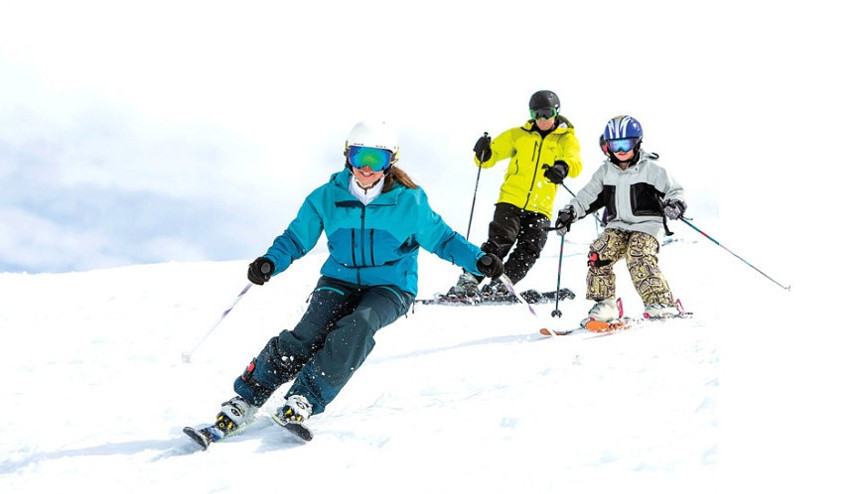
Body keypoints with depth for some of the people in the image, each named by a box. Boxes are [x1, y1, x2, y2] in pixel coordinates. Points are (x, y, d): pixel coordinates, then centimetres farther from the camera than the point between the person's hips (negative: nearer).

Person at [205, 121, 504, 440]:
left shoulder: (409, 201, -5)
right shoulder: (327, 197, -2)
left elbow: (440, 238, 5)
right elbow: (296, 237, 3)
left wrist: (478, 261, -9)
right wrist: (270, 262, -16)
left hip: (390, 287, -1)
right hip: (340, 280, 1)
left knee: (358, 325, -33)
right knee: (310, 333, -24)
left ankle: (305, 401, -32)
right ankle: (245, 400, -16)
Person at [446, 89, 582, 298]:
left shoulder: (566, 139, 8)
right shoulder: (519, 135, 12)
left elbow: (575, 164, -12)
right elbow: (492, 155, 13)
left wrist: (564, 168, -36)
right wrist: (483, 154, -12)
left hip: (540, 208, 1)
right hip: (511, 200, -1)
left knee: (529, 250, -12)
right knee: (500, 241, -15)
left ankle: (499, 285, -8)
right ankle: (468, 280, -13)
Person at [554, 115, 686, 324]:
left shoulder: (650, 168, -4)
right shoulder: (605, 171, 9)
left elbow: (673, 190, -3)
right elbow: (588, 196, 14)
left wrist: (675, 204, -25)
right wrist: (570, 212, 1)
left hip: (646, 224, -5)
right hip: (617, 225, 5)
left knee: (639, 260, -28)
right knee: (598, 254, -17)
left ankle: (661, 304, -22)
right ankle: (604, 305, -7)